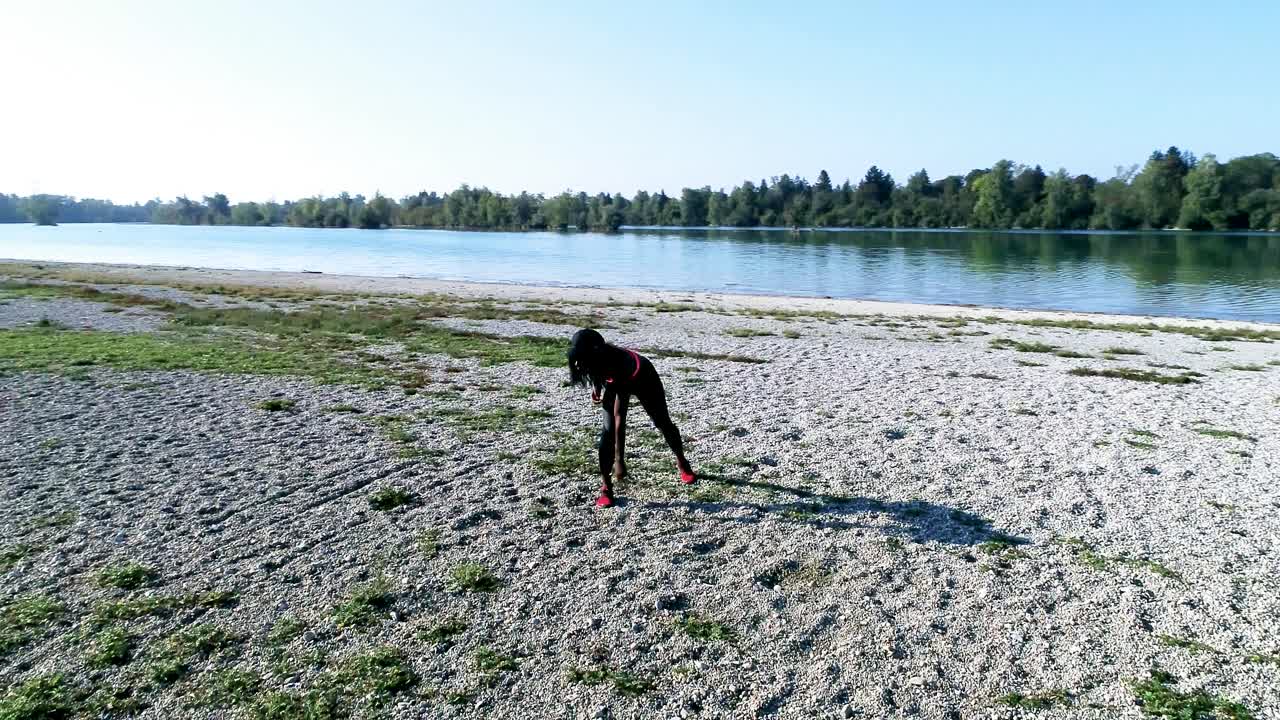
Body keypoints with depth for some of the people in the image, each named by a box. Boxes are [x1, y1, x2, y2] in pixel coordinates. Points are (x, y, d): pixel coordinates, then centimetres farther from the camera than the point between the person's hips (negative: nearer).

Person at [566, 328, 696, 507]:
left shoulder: (617, 362, -46)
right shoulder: (595, 358, -32)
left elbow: (620, 417, -45)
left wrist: (619, 460, -43)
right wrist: (596, 386, -9)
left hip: (642, 377, -4)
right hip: (614, 381, 4)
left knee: (662, 422, 14)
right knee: (608, 430, -13)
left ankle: (682, 462, 40)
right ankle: (605, 487, -7)